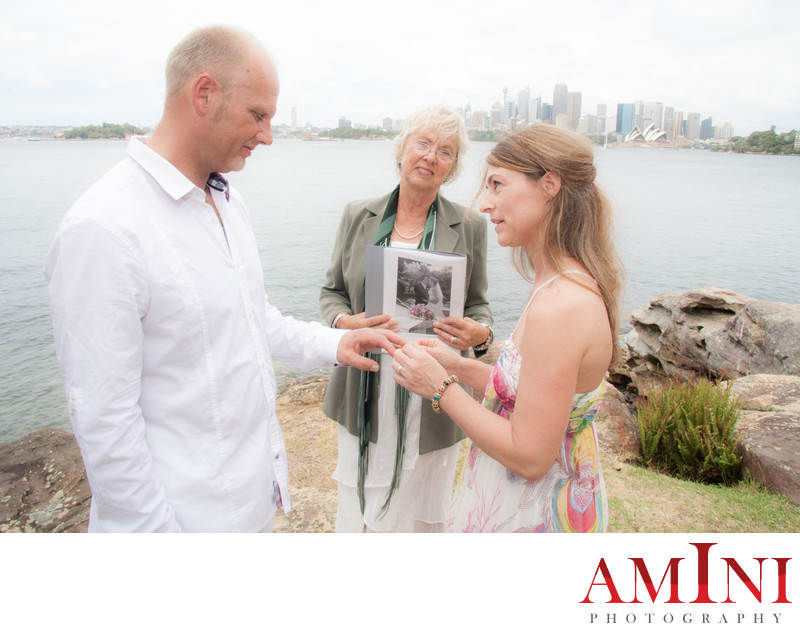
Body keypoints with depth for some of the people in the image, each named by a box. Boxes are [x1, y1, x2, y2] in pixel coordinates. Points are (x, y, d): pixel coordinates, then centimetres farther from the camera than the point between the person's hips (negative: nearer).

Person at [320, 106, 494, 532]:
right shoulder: (358, 216, 3)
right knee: (355, 504, 15)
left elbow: (477, 304, 6)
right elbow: (331, 291, 8)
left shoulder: (470, 227, -1)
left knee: (419, 513, 14)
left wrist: (480, 333, -17)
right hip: (365, 397, 1)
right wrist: (344, 322, -14)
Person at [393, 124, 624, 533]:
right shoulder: (578, 285, 0)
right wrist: (460, 367, 2)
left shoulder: (558, 307, -29)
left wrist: (441, 388, -19)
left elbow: (530, 456, -26)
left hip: (529, 517, -8)